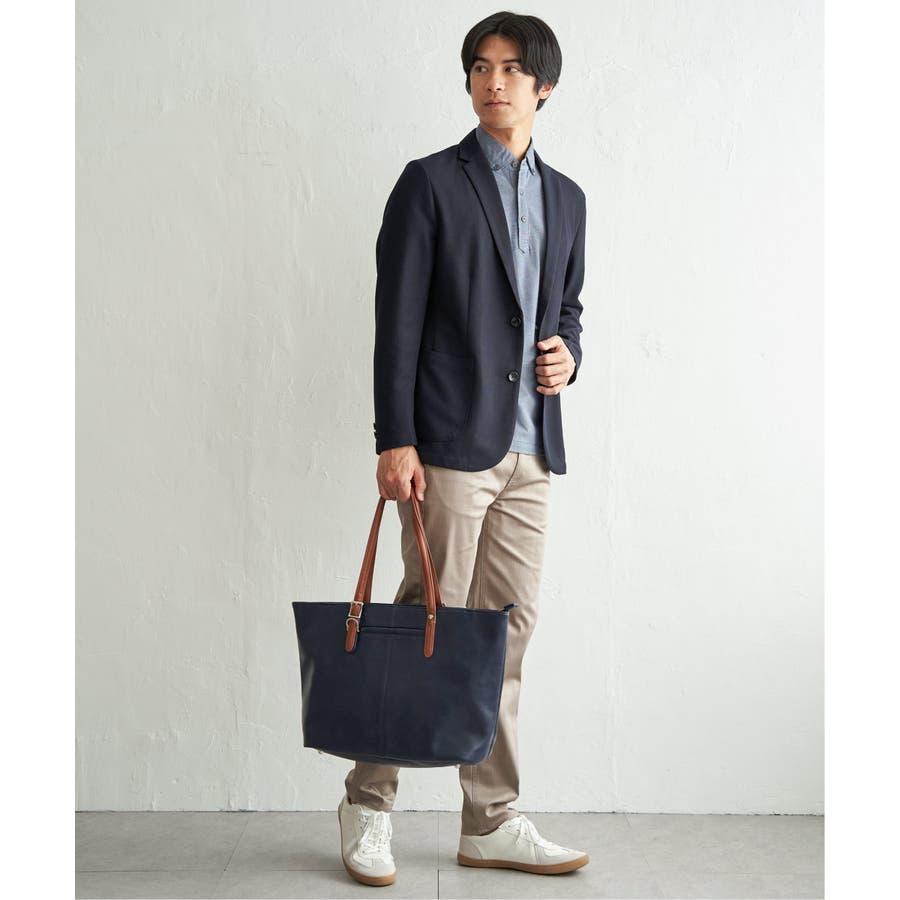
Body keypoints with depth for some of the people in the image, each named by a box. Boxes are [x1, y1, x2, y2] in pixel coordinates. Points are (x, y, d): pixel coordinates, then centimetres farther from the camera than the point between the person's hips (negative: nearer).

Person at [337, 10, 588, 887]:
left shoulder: (565, 198, 17)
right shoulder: (430, 182, 0)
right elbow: (397, 321, -6)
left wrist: (567, 354, 2)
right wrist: (395, 440, -13)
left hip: (531, 450, 6)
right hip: (451, 443, -5)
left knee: (507, 629, 8)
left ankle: (490, 821, 17)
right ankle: (367, 802, 14)